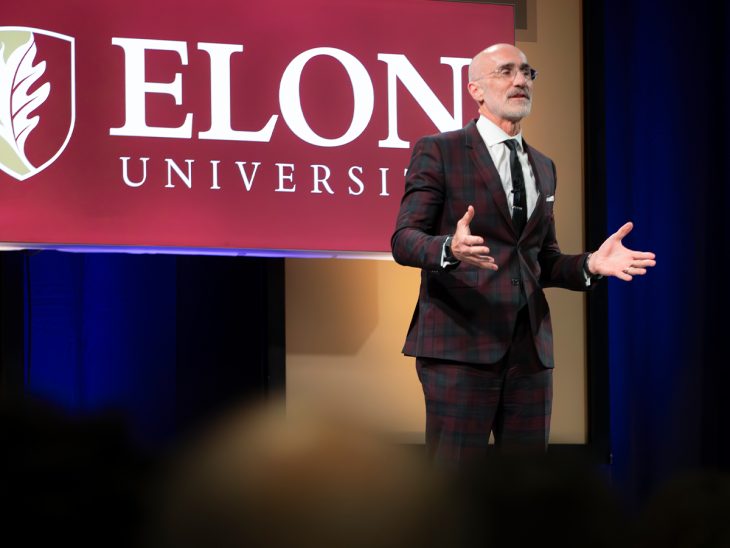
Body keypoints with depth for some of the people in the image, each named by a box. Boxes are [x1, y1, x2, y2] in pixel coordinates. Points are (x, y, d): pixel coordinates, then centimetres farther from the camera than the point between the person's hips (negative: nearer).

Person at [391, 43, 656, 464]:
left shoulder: (543, 167, 21)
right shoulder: (438, 151, 1)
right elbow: (404, 239, -6)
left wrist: (590, 265, 1)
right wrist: (451, 250, -28)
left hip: (530, 347, 6)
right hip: (461, 344, -6)